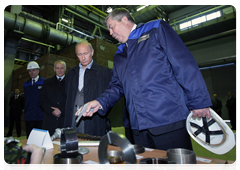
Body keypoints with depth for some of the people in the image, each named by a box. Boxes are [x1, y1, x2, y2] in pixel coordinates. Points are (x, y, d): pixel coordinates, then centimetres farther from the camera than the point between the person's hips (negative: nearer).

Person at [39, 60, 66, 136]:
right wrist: (51, 111, -7)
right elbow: (42, 99, 7)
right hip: (50, 120, 2)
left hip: (66, 119, -2)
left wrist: (61, 110, -11)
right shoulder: (47, 82, 16)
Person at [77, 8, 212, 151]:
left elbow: (185, 64, -4)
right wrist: (101, 102, 0)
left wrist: (199, 101, -9)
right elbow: (117, 86, 18)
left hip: (169, 119, -5)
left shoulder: (156, 29, 4)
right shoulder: (119, 56, 21)